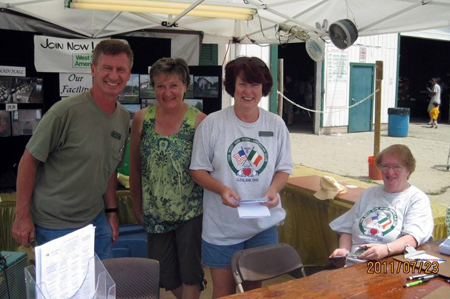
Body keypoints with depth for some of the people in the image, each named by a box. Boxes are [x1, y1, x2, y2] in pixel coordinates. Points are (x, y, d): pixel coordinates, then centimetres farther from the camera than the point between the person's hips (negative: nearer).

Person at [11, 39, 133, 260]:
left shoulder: (124, 117, 2)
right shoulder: (67, 111, -19)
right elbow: (29, 159, -13)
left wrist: (112, 212, 12)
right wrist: (22, 216, -12)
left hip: (96, 221, 6)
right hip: (55, 226, -6)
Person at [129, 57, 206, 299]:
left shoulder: (199, 121, -10)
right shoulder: (142, 119, -2)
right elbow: (134, 168, 5)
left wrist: (207, 204, -6)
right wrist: (138, 206, 8)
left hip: (191, 211, -3)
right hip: (155, 212, 3)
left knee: (190, 274, 5)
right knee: (164, 276, 14)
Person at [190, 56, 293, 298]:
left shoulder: (276, 124, 0)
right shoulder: (212, 124, -8)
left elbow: (284, 169, 7)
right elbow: (198, 170, -4)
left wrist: (273, 189, -15)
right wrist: (222, 189, -22)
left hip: (263, 224, 2)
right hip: (222, 226, -2)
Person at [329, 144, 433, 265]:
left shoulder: (418, 199, 8)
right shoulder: (369, 194, 25)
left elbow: (413, 237, -9)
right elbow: (347, 229, 23)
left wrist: (386, 249, -26)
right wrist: (344, 250, 3)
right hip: (351, 263, 5)